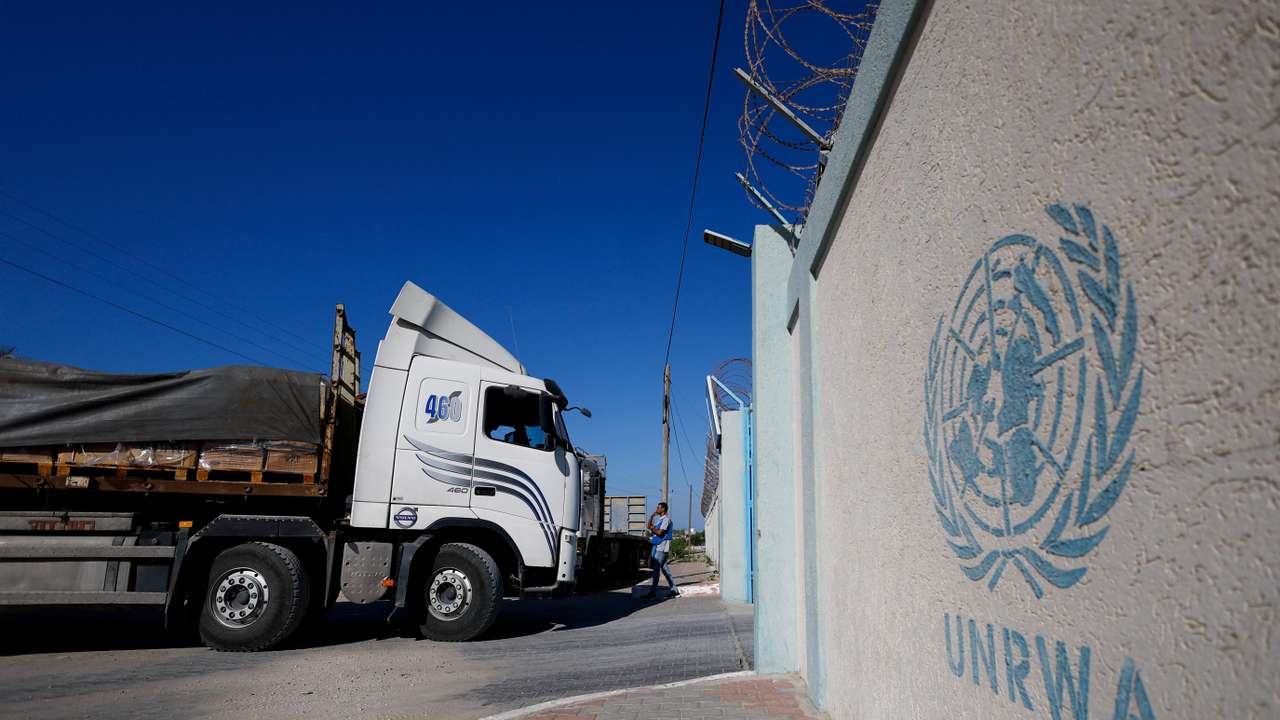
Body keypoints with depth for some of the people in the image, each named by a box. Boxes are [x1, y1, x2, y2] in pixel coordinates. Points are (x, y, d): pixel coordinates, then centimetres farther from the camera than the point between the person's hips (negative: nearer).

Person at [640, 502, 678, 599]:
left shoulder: (666, 519, -11)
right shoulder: (659, 519, 18)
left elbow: (660, 532, -18)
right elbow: (650, 526, 16)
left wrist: (653, 529, -2)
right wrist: (652, 516, 7)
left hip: (662, 546, -9)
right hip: (658, 546, 9)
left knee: (656, 568, -8)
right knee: (664, 568, 10)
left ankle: (652, 591, -5)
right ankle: (673, 589, 15)